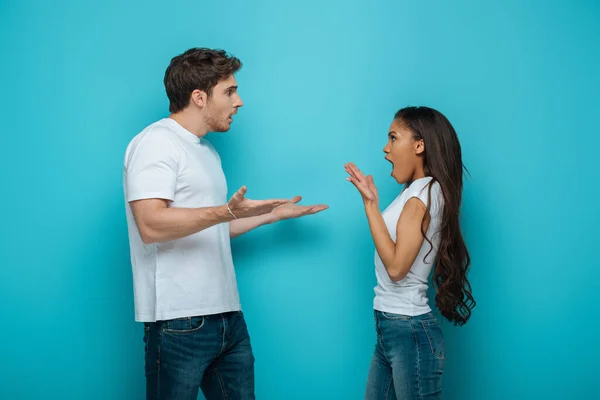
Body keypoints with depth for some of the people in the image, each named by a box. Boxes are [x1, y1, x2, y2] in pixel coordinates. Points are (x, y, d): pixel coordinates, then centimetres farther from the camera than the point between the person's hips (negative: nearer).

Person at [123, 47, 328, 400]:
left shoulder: (207, 152, 20)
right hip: (180, 322, -9)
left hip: (228, 317, 9)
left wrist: (274, 214, 27)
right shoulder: (157, 142, -8)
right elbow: (150, 225, -20)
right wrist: (226, 211, -29)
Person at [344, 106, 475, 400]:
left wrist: (370, 204, -17)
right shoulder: (417, 192, 15)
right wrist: (371, 202, 15)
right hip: (391, 327, 9)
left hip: (410, 331, -9)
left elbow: (396, 266, -21)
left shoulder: (426, 191, -13)